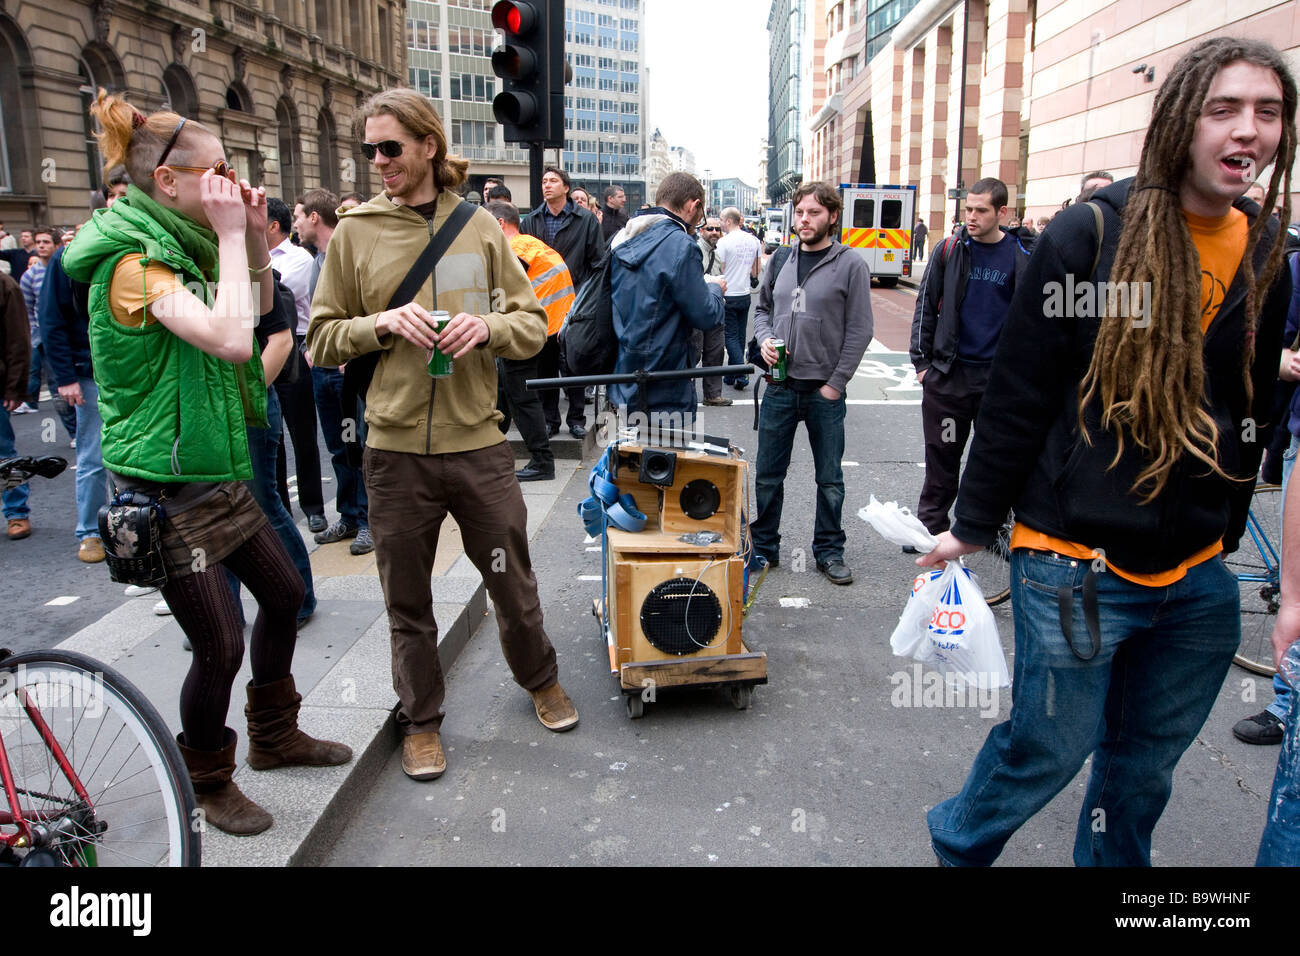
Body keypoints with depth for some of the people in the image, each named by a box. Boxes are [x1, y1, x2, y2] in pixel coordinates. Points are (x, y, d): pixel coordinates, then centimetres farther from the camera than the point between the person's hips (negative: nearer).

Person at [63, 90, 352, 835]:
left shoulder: (175, 248, 9)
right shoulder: (133, 261, -19)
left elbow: (259, 306, 16)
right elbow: (232, 338, -32)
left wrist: (256, 234, 1)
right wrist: (230, 236, -23)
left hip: (215, 475, 10)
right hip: (165, 491, -9)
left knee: (284, 593, 17)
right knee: (220, 645, -2)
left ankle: (275, 736, 37)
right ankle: (209, 784, 23)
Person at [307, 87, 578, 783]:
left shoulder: (481, 227, 3)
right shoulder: (355, 232, 2)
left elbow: (534, 326, 6)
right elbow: (322, 340, 4)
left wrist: (487, 325, -15)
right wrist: (382, 323, -14)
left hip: (478, 442, 0)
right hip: (395, 447, 0)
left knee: (512, 579, 13)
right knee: (407, 600, 12)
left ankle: (540, 679, 40)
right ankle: (420, 720, 32)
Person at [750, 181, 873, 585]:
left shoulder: (850, 264, -6)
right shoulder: (781, 260, 7)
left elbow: (860, 330, -7)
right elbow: (762, 307, 19)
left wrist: (835, 384, -11)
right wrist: (764, 339, -2)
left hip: (825, 391, -3)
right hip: (780, 388, 4)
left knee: (830, 479, 9)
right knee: (768, 475, 10)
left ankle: (829, 550, 24)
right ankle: (764, 546, 25)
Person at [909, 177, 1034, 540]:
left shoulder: (1022, 256, 0)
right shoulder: (949, 250, 2)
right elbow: (926, 306, 6)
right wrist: (922, 360, 1)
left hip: (1000, 375, 0)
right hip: (948, 373, 0)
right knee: (942, 456, 7)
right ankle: (930, 524, 19)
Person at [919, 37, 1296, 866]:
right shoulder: (1091, 235, -10)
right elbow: (1018, 395, -9)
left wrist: (1226, 534, 19)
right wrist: (973, 526, -5)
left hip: (1198, 579, 6)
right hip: (1077, 565, -5)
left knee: (1148, 766, 16)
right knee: (1050, 749, 6)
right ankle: (957, 844, 34)